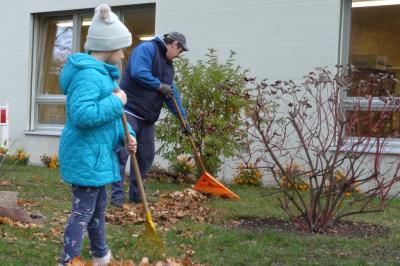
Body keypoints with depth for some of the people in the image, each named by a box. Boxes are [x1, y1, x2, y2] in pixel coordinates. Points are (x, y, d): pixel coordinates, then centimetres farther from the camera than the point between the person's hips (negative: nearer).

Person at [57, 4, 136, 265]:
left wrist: (126, 135, 4)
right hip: (85, 156, -11)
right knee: (84, 212, -5)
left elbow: (110, 116, 20)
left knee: (98, 207, 23)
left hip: (97, 155, 11)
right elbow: (81, 115, -34)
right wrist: (116, 102, -24)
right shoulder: (88, 75, -21)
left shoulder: (102, 73, 13)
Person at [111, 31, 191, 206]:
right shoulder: (147, 48, -8)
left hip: (147, 117, 9)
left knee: (146, 156, 9)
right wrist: (160, 86, -12)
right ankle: (117, 195, -7)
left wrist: (184, 119, 18)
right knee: (122, 152, -10)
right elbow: (138, 73, -24)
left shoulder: (168, 65, 20)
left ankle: (136, 195, 19)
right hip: (130, 111, -9)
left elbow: (173, 95, 22)